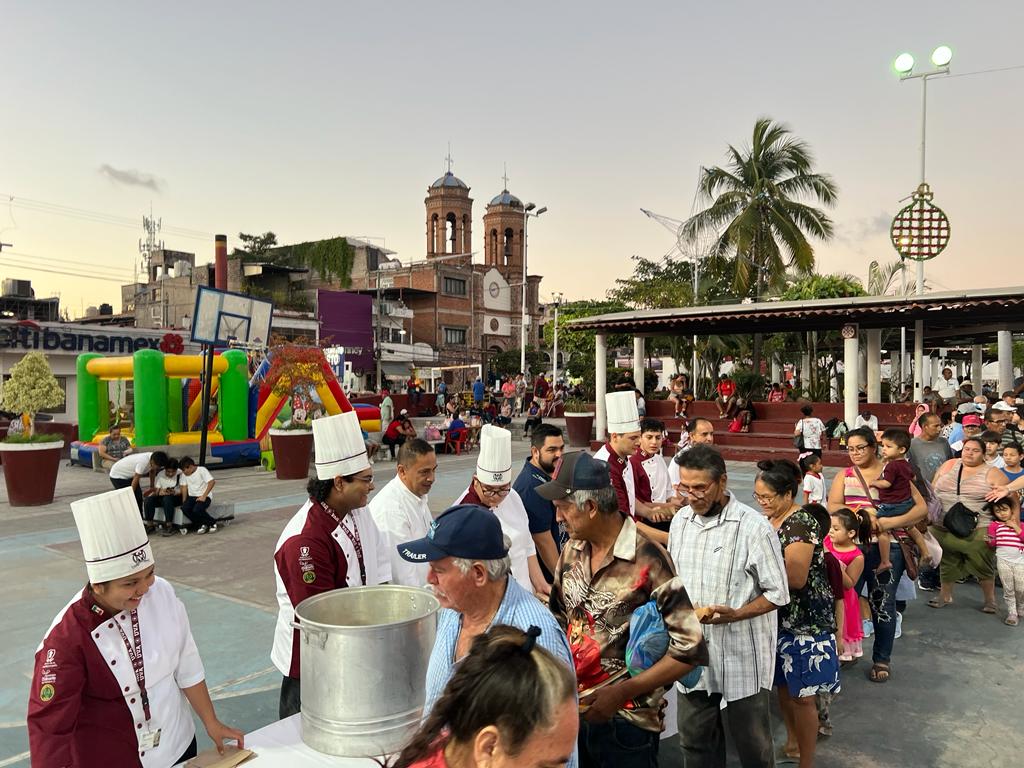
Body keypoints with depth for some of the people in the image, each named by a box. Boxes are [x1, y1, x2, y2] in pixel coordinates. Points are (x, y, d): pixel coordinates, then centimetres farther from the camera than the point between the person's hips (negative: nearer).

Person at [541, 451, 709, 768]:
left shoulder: (647, 562, -20)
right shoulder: (572, 551, -1)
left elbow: (690, 648, -18)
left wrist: (621, 692, -19)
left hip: (627, 721, -5)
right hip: (572, 710, 6)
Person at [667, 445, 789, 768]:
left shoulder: (754, 527, -16)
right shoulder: (681, 519, 2)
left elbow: (778, 594, -11)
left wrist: (734, 614, -24)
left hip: (741, 656, -5)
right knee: (695, 742, 18)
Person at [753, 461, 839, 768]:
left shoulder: (801, 523, -21)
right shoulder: (771, 519, 4)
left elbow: (796, 578, -26)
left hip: (804, 620, -8)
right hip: (780, 616, 8)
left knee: (802, 694, 2)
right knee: (783, 685, 19)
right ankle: (792, 743, 39)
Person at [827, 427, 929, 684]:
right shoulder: (844, 475, 10)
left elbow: (922, 508, -2)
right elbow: (832, 507, -4)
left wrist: (890, 522, -15)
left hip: (887, 549, -1)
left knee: (883, 603, 6)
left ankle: (882, 659, 22)